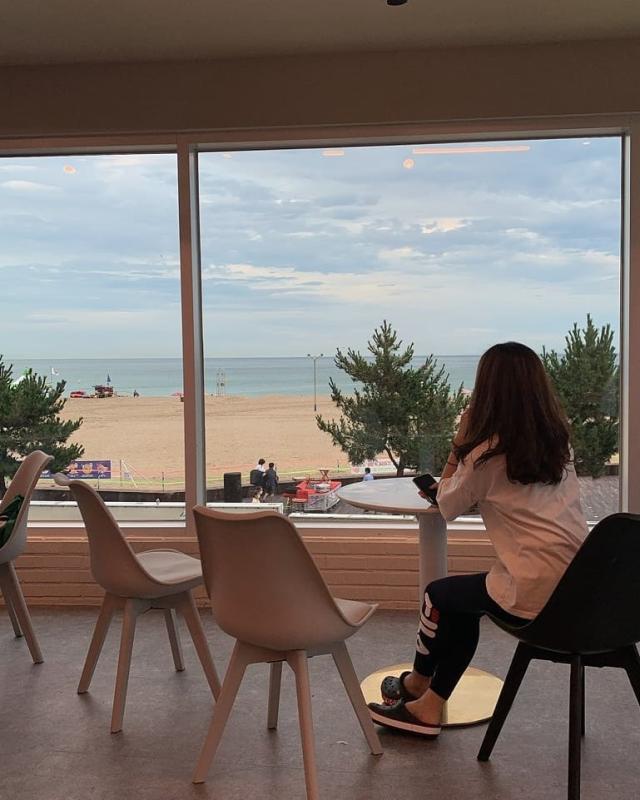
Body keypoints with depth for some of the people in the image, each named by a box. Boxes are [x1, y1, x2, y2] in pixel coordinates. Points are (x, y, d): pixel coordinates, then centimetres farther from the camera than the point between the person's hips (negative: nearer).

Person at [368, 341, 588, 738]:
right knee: (462, 603, 23)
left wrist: (460, 442, 3)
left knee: (439, 594, 17)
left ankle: (417, 684, 39)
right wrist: (467, 477, 17)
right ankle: (427, 705, 28)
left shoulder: (489, 453, -12)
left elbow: (447, 505, 3)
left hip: (537, 595, -7)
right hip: (581, 587, 7)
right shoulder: (558, 441, 8)